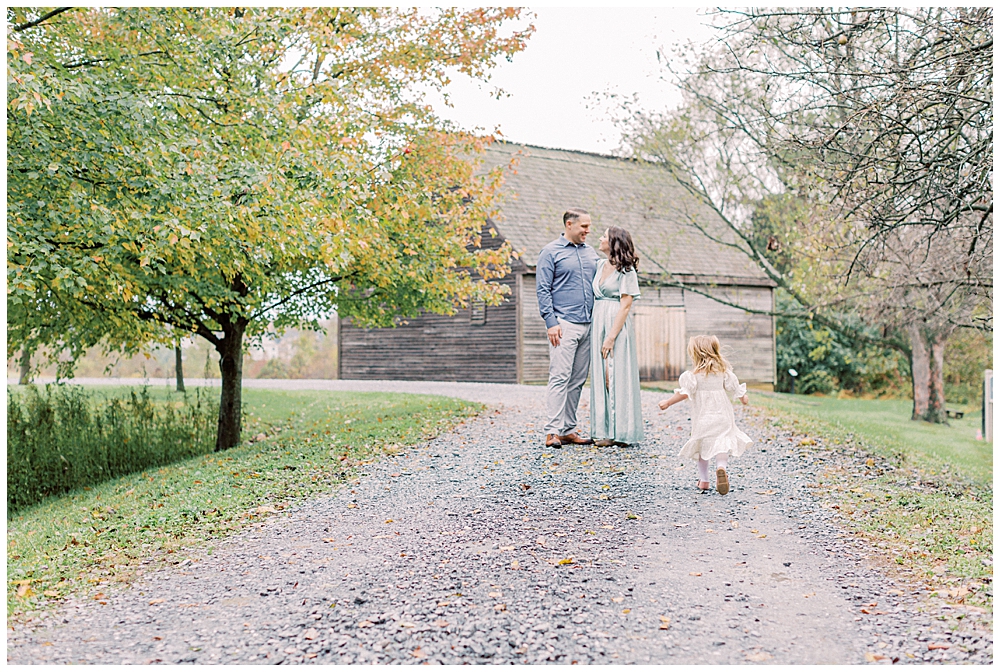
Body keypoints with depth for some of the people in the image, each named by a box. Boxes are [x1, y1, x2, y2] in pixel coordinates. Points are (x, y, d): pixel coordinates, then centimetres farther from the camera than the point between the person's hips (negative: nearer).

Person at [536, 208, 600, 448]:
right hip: (564, 324, -6)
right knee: (560, 377, -10)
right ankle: (553, 431, -9)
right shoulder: (551, 252, -1)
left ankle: (568, 430, 13)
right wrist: (551, 322, -14)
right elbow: (543, 289, -6)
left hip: (587, 325, 6)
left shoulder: (590, 253, 17)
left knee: (578, 380, 7)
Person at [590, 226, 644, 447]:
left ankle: (619, 432, 0)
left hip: (617, 326, -7)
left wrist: (612, 336, -18)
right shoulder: (600, 265, 13)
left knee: (616, 376, -5)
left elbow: (625, 305, -12)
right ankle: (603, 430, 11)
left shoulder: (626, 270, -7)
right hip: (598, 324, 7)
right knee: (600, 376, 6)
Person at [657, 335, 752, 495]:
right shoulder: (723, 372, 3)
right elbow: (734, 387, 11)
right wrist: (743, 398, 30)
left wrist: (668, 402, -8)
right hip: (722, 416, 2)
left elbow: (685, 393, -15)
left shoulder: (694, 375, -9)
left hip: (702, 417, -2)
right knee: (722, 443, 0)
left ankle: (703, 480, 14)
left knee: (702, 446, 11)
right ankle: (721, 467, -30)